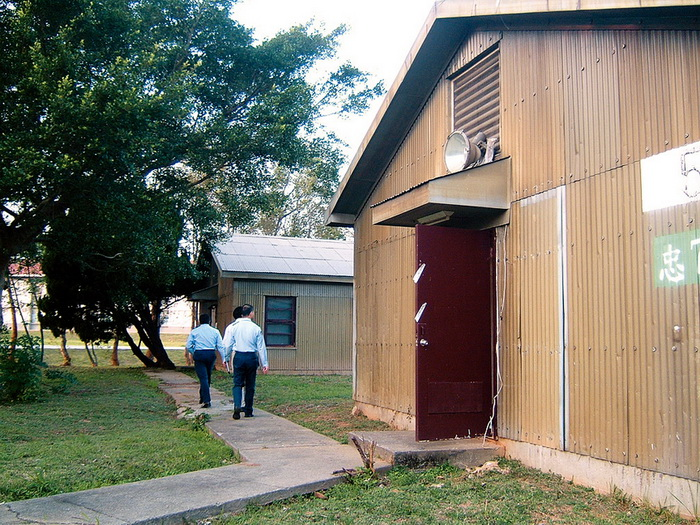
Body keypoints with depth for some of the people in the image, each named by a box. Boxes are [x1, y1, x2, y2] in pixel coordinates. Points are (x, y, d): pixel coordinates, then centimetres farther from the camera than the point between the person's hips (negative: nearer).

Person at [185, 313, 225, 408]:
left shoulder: (194, 332, 3)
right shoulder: (215, 331, 6)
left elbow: (188, 346, 0)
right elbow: (220, 346, 2)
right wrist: (224, 359, 3)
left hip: (199, 355, -2)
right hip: (211, 354, 2)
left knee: (203, 378, -4)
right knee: (208, 376, 20)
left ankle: (206, 400, -12)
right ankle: (203, 397, 32)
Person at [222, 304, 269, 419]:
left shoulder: (233, 326, -1)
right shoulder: (256, 328, -2)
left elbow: (227, 345, 1)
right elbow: (261, 347, 1)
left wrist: (226, 359, 15)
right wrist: (265, 364, 6)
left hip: (238, 357, 0)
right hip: (252, 357, 0)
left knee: (238, 383, 4)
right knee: (250, 385, 10)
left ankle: (237, 405, -18)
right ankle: (248, 410, 15)